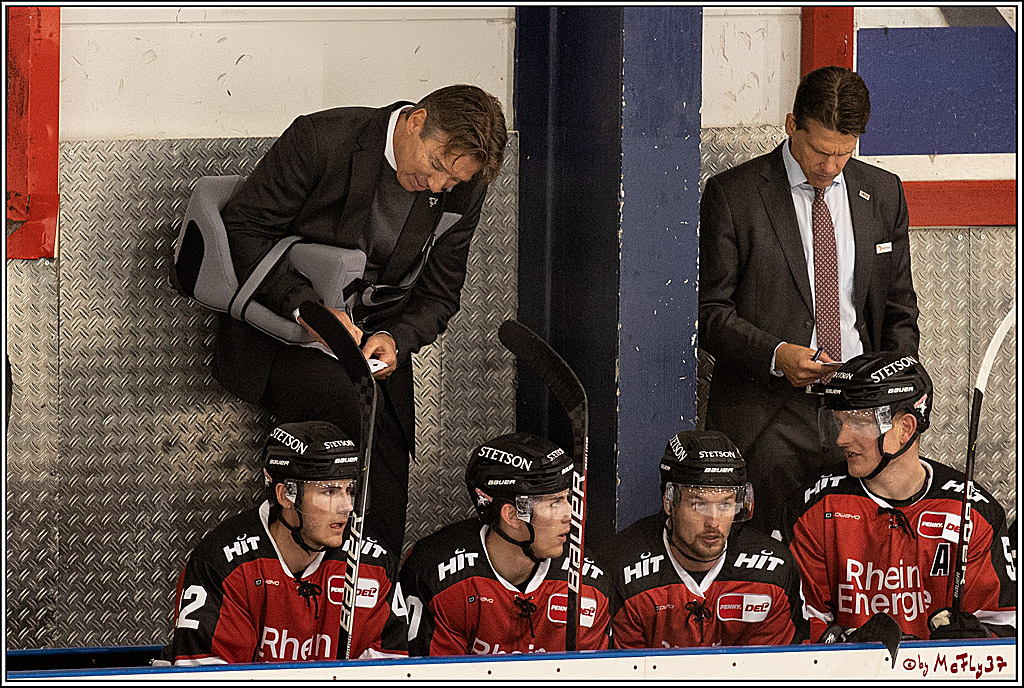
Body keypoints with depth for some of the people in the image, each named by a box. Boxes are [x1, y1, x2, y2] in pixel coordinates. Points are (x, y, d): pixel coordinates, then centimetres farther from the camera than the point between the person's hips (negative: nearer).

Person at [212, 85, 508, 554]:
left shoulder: (463, 193, 0)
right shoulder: (322, 140, -15)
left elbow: (437, 297, 8)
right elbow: (241, 228, -13)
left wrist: (395, 338, -14)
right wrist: (306, 306, -25)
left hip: (377, 339, 5)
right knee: (351, 406, -34)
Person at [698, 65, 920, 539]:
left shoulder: (883, 194, 12)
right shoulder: (732, 195, -1)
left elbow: (899, 312, 18)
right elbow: (709, 313, -1)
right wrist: (775, 355, -18)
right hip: (767, 419, -3)